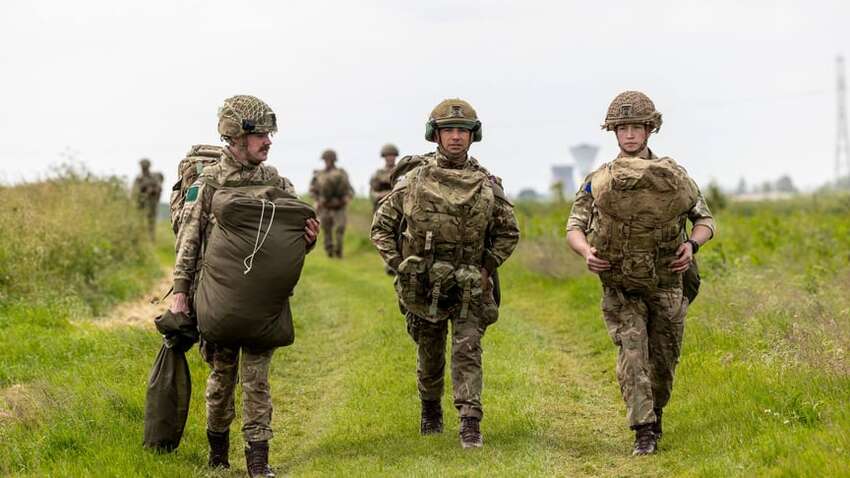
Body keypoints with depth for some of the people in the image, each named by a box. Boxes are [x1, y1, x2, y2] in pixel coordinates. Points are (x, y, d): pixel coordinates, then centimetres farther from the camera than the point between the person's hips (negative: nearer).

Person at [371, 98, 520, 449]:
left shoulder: (486, 184, -2)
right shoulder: (413, 179, -4)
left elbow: (509, 232, 10)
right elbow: (381, 225, 3)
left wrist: (487, 268, 0)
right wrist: (400, 265, -5)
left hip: (469, 287, -1)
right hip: (422, 287, 1)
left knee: (468, 350, -12)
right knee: (429, 355, 15)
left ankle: (470, 423, -12)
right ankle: (430, 409, 38)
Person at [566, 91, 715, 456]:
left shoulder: (674, 176, 1)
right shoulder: (599, 181, 0)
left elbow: (705, 219, 5)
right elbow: (574, 226, -5)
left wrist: (692, 243, -16)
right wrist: (586, 251, -27)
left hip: (667, 286, 1)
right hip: (621, 289, -1)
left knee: (663, 359, 9)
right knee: (632, 350, -17)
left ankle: (654, 414, 36)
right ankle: (644, 432, -16)